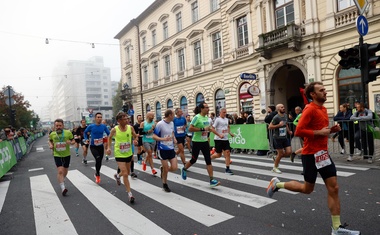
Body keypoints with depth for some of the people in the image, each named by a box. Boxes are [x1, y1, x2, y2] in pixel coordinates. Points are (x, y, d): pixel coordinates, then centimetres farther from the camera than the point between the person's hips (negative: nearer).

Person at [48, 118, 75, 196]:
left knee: (65, 171, 18)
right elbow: (50, 141, 16)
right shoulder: (52, 134, -5)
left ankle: (62, 180, 49)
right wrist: (50, 145, -4)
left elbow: (73, 141, 1)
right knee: (60, 171, -15)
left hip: (67, 155, 1)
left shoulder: (68, 133, -10)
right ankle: (63, 188, -12)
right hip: (57, 155, -1)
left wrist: (70, 142, -21)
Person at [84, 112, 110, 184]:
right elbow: (85, 132, 9)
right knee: (98, 158, -22)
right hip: (93, 146, -3)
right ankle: (97, 174, 0)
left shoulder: (103, 126, -6)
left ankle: (97, 173, 38)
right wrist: (86, 139, -4)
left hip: (101, 146, 3)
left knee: (100, 160, 11)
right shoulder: (91, 126, -9)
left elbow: (108, 134, 3)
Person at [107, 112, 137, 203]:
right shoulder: (114, 129, -13)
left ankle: (117, 175, 55)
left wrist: (135, 140, -15)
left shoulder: (130, 128, -9)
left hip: (129, 154, 4)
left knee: (127, 173, 20)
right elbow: (110, 138, 7)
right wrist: (108, 147, -3)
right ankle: (129, 194, 1)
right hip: (119, 155, -4)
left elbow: (135, 136, 7)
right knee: (125, 174, -11)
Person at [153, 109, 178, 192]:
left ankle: (163, 169, 31)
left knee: (174, 168, 0)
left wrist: (174, 139, 1)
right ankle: (165, 185, 27)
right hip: (163, 149, -6)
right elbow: (154, 136, -14)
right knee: (166, 169, 3)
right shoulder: (160, 124, -16)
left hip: (171, 148, 6)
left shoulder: (172, 123, 4)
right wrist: (164, 139, -28)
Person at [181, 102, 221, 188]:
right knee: (194, 160, 8)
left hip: (205, 142, 6)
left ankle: (212, 180, 0)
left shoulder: (206, 117, 8)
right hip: (197, 142, -6)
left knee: (208, 160, -1)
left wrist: (209, 128, 9)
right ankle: (184, 169, 38)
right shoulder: (197, 117, -16)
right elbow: (190, 128, -24)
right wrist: (202, 129, -25)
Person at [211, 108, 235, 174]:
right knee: (218, 155, 1)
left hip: (225, 139, 6)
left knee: (228, 153, -4)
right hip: (218, 139, -6)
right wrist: (219, 135, -23)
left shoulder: (226, 119, 10)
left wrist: (230, 133, 11)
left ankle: (227, 169, 3)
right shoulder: (217, 119, -10)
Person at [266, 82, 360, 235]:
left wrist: (331, 129, 6)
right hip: (311, 154, -9)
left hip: (322, 152, 9)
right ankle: (277, 184, 26)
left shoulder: (323, 109, 13)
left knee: (334, 189, 6)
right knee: (307, 189, 6)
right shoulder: (310, 109, -16)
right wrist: (320, 132, -22)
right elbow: (298, 131, -23)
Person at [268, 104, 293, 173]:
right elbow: (270, 127, -18)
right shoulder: (276, 117, -17)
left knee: (289, 152, 1)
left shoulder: (285, 115, 7)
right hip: (278, 138, -7)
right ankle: (275, 167, 21)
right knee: (280, 153, 1)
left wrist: (288, 131, 12)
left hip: (285, 137, 7)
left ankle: (277, 158, 27)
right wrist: (278, 125, -26)